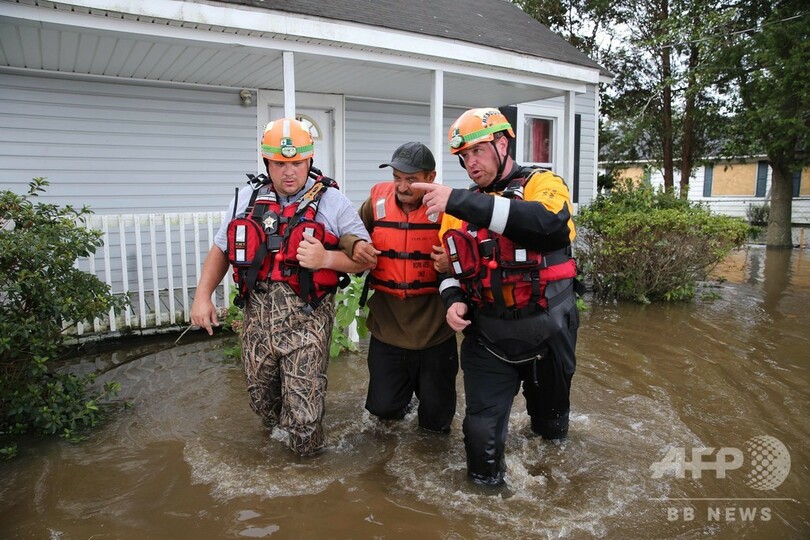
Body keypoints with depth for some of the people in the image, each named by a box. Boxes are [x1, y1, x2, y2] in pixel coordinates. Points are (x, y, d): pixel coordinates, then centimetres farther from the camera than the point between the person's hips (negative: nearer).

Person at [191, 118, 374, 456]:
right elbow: (221, 249, 17)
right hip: (257, 315, 4)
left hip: (307, 318, -4)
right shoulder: (247, 198, 8)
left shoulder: (332, 202, -4)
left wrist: (326, 258, -21)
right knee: (261, 399, 19)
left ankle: (307, 454, 30)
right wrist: (202, 295, 8)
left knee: (303, 414, -3)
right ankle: (276, 433, 52)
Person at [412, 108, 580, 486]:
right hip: (487, 337, 2)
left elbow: (548, 221, -33)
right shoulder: (462, 207, 5)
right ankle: (485, 484, 23)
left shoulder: (544, 184, -8)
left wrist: (461, 202, -37)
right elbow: (451, 266, 14)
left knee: (551, 423, 22)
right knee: (481, 431, -4)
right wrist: (454, 299, -10)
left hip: (548, 333, -1)